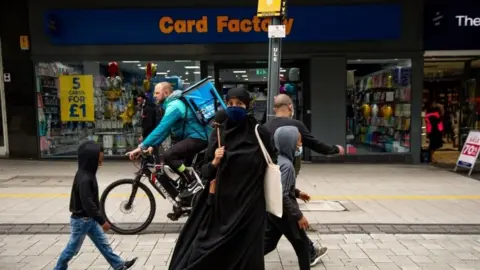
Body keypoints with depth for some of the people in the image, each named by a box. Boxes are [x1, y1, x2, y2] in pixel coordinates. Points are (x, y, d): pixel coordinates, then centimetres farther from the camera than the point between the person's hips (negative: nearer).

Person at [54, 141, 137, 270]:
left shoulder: (88, 174, 3)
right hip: (81, 220, -9)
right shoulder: (84, 179, -27)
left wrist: (98, 219, 21)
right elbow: (88, 204, -30)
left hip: (90, 219, 9)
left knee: (103, 243, 12)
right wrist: (102, 221, -25)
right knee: (73, 248, 9)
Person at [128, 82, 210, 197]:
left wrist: (142, 146, -28)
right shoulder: (173, 103, 15)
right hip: (195, 137, 11)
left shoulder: (174, 106, -18)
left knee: (168, 155, -23)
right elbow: (165, 130, 15)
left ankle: (192, 182, -12)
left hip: (198, 138, -11)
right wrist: (152, 145, 6)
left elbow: (161, 129, -28)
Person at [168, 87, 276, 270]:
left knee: (244, 253, 3)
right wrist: (214, 163, -13)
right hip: (219, 202, 3)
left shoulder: (260, 134, -4)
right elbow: (205, 171, 7)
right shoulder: (218, 134, 5)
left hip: (249, 204, -2)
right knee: (202, 253, 5)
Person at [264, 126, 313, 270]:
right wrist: (299, 215, -22)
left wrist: (297, 193, 23)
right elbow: (283, 196, -28)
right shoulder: (287, 165, -24)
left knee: (267, 243, 18)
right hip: (283, 212, -9)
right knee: (302, 244, 11)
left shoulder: (276, 159, 5)